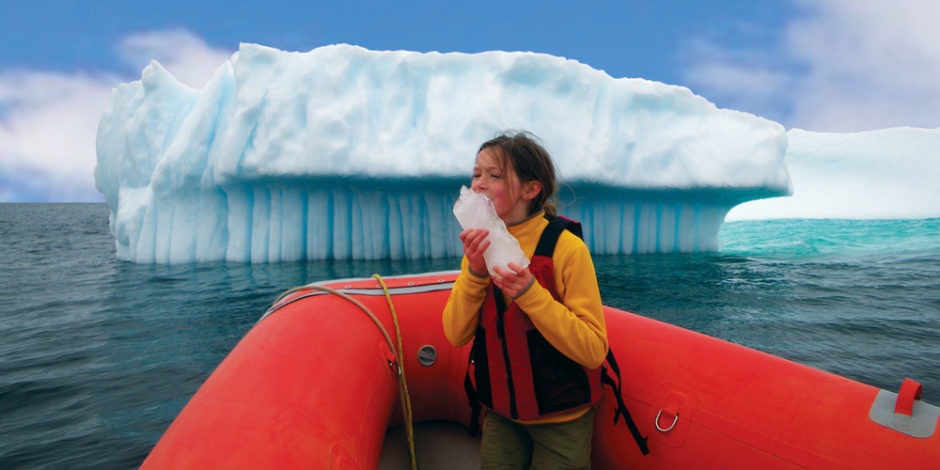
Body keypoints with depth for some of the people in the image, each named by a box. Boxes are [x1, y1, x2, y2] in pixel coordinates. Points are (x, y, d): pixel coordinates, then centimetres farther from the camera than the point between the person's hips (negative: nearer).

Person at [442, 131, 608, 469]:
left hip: (560, 418, -4)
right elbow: (456, 335, -8)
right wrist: (474, 272, -23)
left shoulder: (565, 247, -21)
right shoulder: (480, 244, -4)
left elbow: (594, 350, -22)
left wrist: (529, 292, -32)